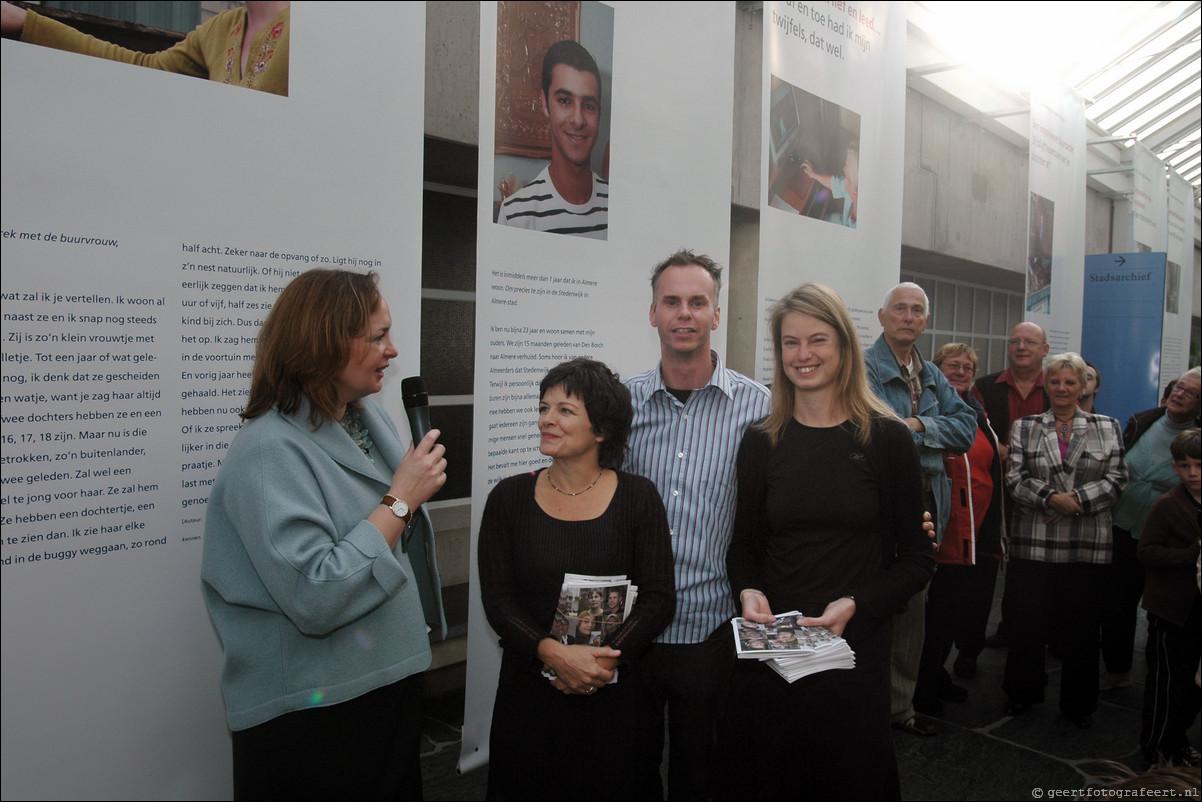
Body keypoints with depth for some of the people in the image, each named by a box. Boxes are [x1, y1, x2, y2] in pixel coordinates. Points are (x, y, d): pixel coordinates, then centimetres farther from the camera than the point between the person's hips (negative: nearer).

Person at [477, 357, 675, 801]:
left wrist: (605, 657, -18)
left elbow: (659, 598, -6)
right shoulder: (509, 497, -1)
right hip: (528, 694, 1)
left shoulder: (637, 496, -3)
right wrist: (553, 652, -19)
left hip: (612, 694, 0)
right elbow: (497, 598, -5)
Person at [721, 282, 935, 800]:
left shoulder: (886, 438, -4)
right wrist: (748, 592, -9)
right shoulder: (762, 442, 3)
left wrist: (854, 605, -15)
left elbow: (917, 558, -1)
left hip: (855, 649, -2)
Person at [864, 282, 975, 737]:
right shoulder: (863, 368, -7)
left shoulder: (933, 377, 17)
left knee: (912, 611, 15)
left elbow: (966, 429, 6)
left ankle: (900, 705, 29)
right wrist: (929, 430, -9)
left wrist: (918, 425, -9)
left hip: (925, 506, 7)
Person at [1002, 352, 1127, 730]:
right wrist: (1051, 498, -16)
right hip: (1033, 543, 0)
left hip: (1088, 546, 0)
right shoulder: (1024, 427, 7)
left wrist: (1077, 501, -12)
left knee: (1081, 625, 7)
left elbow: (1117, 478, 1)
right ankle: (1023, 692, 24)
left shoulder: (1108, 428, 9)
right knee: (1028, 622, 6)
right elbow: (1016, 477, -1)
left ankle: (1079, 702, 23)